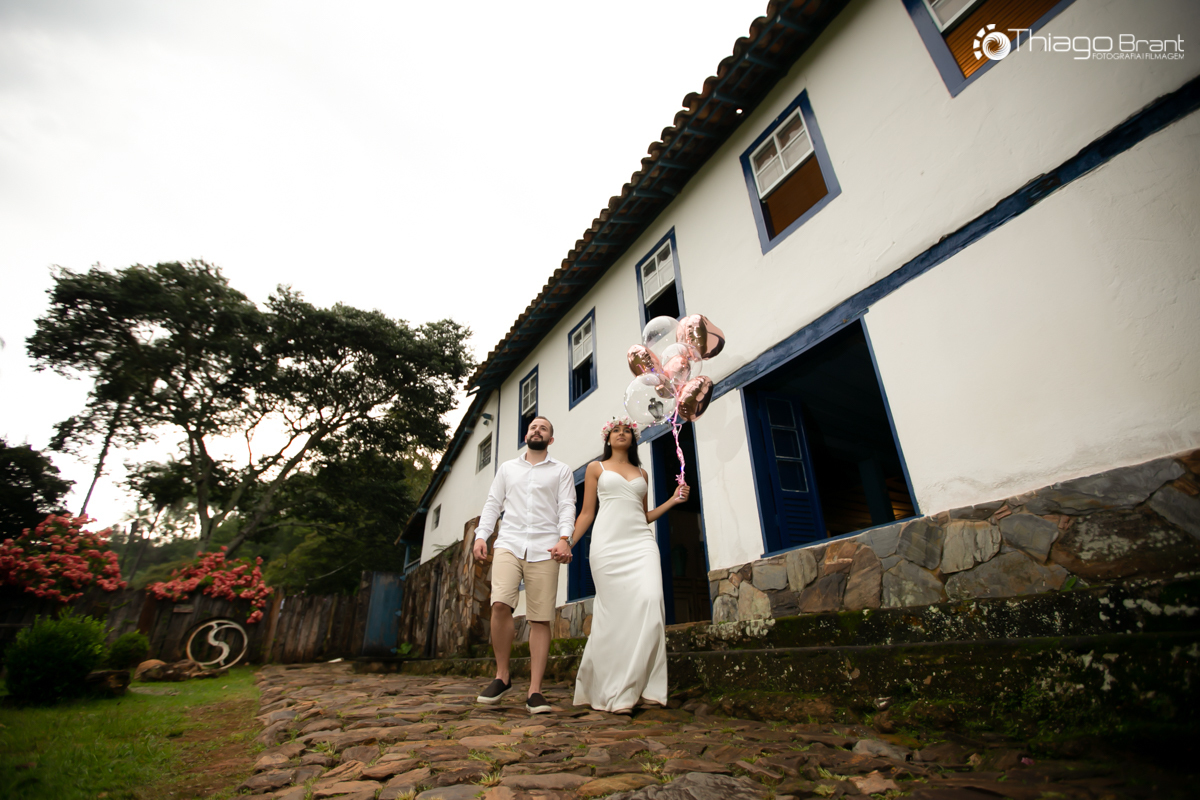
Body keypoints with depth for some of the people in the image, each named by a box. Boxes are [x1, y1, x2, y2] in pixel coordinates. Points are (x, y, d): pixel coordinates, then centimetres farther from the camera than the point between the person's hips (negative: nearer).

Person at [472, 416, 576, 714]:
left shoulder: (561, 471, 14)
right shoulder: (507, 468, 21)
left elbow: (567, 507, 3)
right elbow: (493, 504, 16)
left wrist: (564, 538, -14)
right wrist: (481, 535, 2)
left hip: (544, 550, -1)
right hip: (509, 544, 1)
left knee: (540, 619, -4)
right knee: (500, 604, -18)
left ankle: (534, 692, 5)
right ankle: (502, 677, 2)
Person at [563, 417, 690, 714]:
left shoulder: (641, 473, 23)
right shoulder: (596, 468, 15)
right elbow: (586, 513, 11)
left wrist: (672, 500, 14)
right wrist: (568, 543, 1)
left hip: (640, 542, 3)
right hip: (608, 543, -3)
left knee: (650, 602, -18)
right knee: (616, 611, -7)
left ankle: (644, 685, -9)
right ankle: (614, 693, 5)